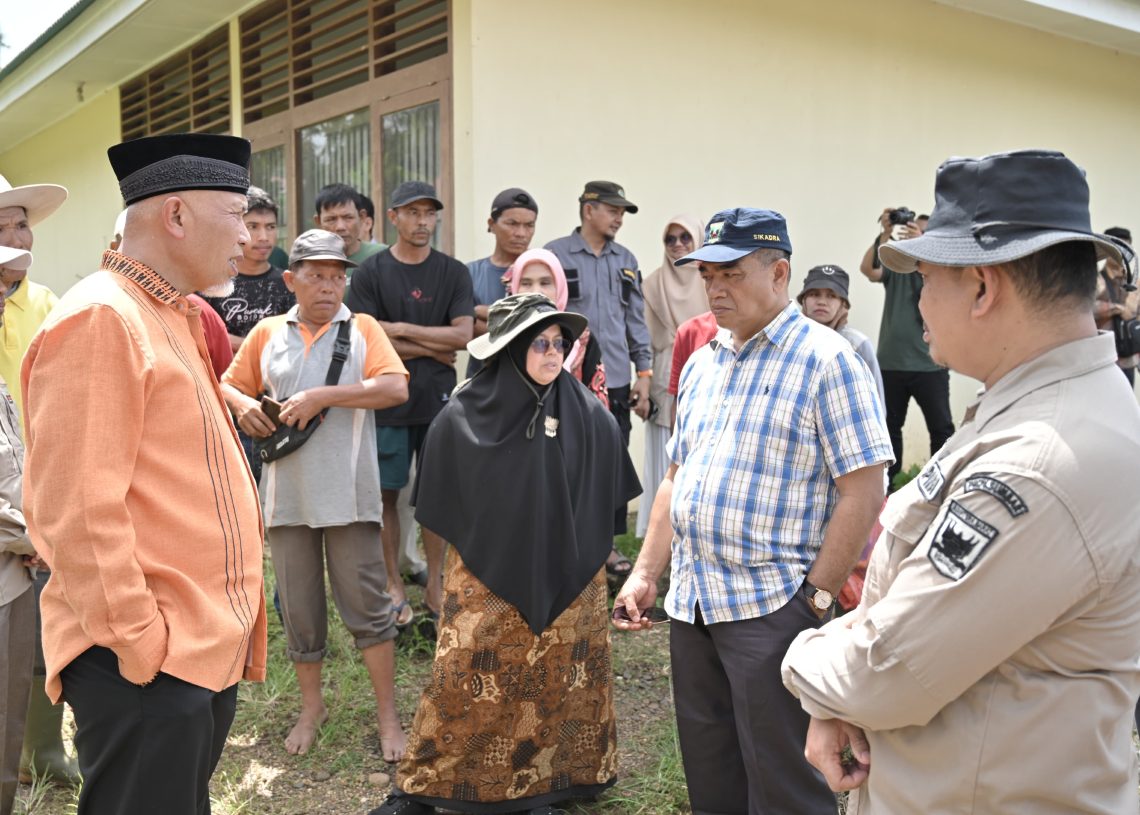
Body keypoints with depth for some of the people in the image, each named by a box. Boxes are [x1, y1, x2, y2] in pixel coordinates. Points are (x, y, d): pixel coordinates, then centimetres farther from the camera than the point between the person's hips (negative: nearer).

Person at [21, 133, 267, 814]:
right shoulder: (100, 318, -15)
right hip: (146, 663, -9)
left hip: (209, 648, 9)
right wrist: (140, 645, -18)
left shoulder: (174, 319, 15)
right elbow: (77, 512, -21)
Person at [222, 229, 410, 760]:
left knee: (367, 604, 1)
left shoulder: (362, 329, 1)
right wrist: (243, 406, -7)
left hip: (348, 492, -3)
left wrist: (322, 396, -18)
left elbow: (396, 388, -12)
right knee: (298, 607, 13)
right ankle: (311, 707, 31)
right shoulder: (267, 334, 9)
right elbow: (230, 386, 16)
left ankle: (388, 715, 14)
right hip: (286, 493, 3)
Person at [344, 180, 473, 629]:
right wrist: (432, 349, -7)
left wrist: (399, 329, -9)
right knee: (387, 493, 3)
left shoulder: (453, 272, 6)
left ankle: (435, 584, 16)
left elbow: (462, 335, -5)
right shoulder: (371, 272, 0)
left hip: (439, 400, 1)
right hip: (388, 402, -1)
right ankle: (393, 584, 16)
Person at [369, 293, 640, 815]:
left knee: (556, 686, 10)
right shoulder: (462, 418, -11)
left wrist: (579, 558, 9)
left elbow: (604, 499, 5)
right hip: (485, 579, -1)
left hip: (566, 579, 2)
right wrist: (475, 552, 8)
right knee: (465, 680, 3)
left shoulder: (590, 417, -7)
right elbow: (442, 508, 3)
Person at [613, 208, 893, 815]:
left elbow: (863, 491, -13)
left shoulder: (825, 360, -10)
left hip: (772, 606, -7)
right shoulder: (702, 363, 12)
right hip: (690, 603, 7)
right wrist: (646, 572, 11)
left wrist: (816, 595, -15)